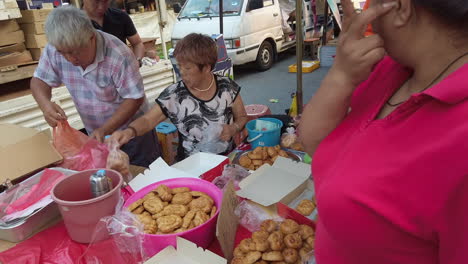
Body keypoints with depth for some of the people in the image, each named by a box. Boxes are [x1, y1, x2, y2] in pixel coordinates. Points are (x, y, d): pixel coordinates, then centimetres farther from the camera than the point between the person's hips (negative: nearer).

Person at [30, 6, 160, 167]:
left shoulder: (118, 55, -28)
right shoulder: (55, 49, -14)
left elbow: (135, 98, -22)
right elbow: (40, 80, -1)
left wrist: (104, 129, -28)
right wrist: (45, 104, -23)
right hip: (95, 136, 5)